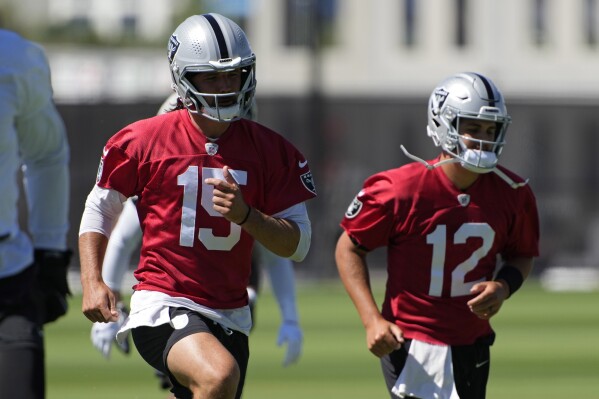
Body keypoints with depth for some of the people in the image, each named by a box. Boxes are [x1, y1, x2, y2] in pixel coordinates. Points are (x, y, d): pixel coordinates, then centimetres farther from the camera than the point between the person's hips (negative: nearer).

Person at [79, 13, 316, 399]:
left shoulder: (271, 150, 3)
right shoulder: (144, 140, -3)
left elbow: (298, 244, 2)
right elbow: (100, 209, 10)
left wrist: (246, 215, -16)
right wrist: (92, 282, -2)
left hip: (230, 316, 5)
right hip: (163, 305, -5)